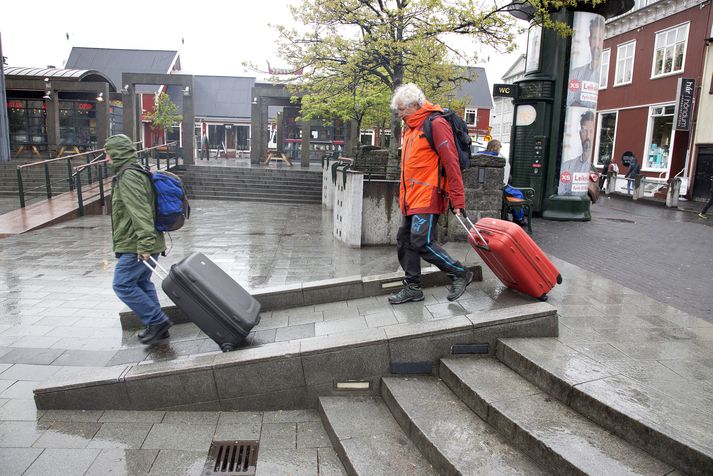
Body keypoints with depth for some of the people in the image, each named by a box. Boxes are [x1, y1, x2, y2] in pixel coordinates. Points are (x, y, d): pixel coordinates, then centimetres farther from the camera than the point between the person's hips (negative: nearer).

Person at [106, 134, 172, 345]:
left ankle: (157, 321, 0)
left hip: (135, 247, -11)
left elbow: (140, 213, -26)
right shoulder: (138, 173, 18)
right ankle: (156, 326, 23)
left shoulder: (129, 177, -16)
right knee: (142, 283, 17)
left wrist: (145, 243, -29)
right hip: (141, 244, 11)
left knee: (123, 285, -5)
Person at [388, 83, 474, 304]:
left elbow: (451, 163, -15)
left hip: (428, 197, -9)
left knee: (421, 242, -12)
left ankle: (461, 274, 5)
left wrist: (457, 200, -18)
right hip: (412, 199, 9)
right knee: (405, 241, 10)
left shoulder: (435, 124, -11)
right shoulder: (410, 128, 17)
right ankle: (412, 287, 21)